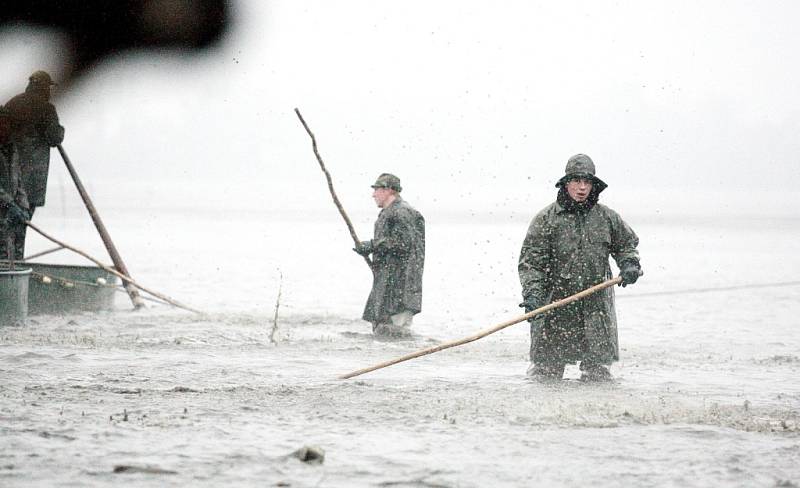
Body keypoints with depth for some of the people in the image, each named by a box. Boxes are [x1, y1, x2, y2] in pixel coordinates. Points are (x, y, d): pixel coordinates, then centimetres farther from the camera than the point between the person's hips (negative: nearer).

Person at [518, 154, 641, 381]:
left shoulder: (606, 217, 7)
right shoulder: (546, 219, -3)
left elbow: (626, 244, 23)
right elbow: (530, 261, -5)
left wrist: (630, 264, 2)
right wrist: (532, 294, -17)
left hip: (596, 305, 2)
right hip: (555, 304, -2)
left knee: (597, 367, 2)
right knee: (546, 370, 0)